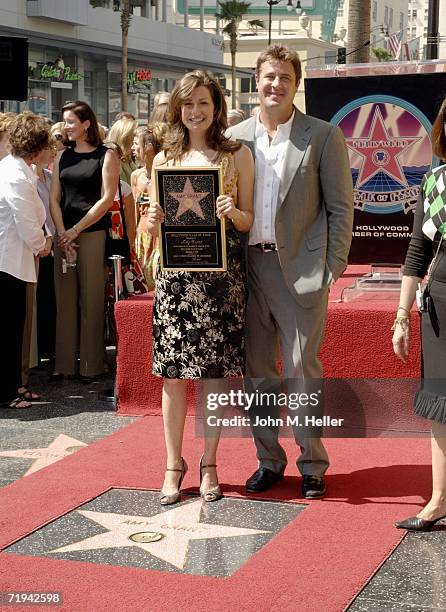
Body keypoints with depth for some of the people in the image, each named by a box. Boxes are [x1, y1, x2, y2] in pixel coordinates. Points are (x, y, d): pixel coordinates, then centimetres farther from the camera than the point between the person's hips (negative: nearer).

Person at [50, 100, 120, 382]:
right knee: (65, 298, 4)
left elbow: (107, 198, -7)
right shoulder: (63, 157, 13)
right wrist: (62, 233, -7)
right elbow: (55, 198, 8)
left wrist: (76, 230, -10)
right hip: (64, 234, 4)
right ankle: (65, 363, 10)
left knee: (91, 298, -1)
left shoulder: (106, 155, 0)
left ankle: (91, 364, 7)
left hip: (92, 233, -4)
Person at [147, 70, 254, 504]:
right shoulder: (164, 159, 10)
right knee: (173, 373, 3)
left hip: (221, 273, -1)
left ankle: (209, 464, 17)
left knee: (215, 371, 3)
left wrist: (232, 212, -16)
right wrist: (153, 221, -10)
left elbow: (248, 221, 6)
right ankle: (174, 465, 15)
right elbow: (154, 226, 13)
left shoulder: (238, 155, 5)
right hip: (174, 272, 1)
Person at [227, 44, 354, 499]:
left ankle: (312, 464, 15)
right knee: (255, 371, 10)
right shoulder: (235, 137, 9)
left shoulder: (323, 137, 0)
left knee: (302, 371, 0)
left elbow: (340, 208, -1)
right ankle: (268, 459, 24)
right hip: (249, 267, 4)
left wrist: (332, 271, -8)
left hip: (300, 269, -4)